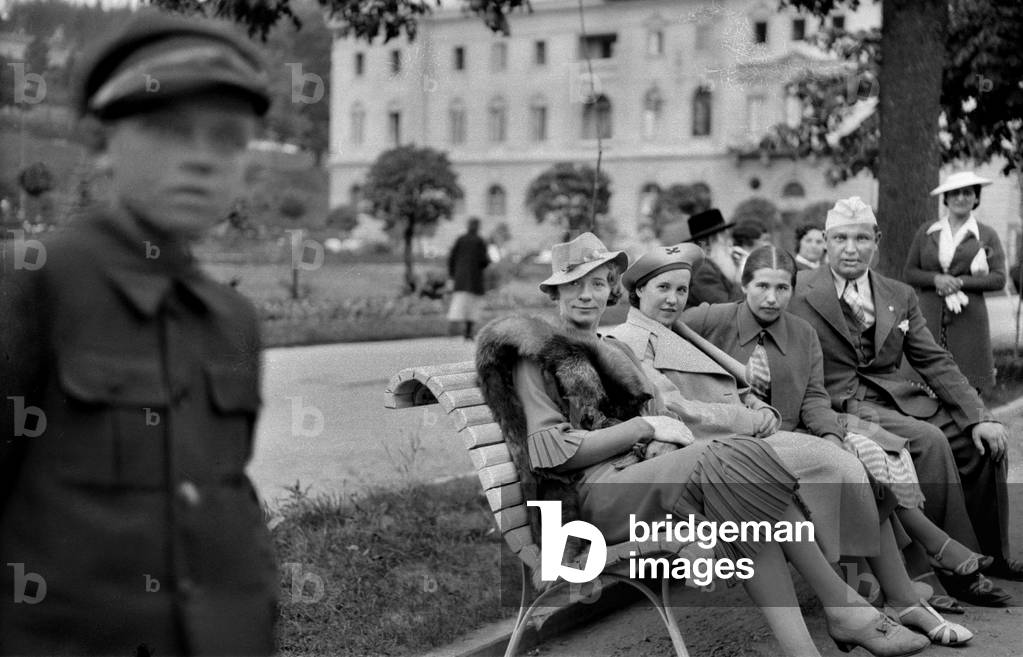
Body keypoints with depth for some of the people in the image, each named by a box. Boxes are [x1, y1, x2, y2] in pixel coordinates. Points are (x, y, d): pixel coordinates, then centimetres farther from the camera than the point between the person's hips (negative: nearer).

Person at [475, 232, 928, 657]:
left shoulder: (614, 352, 29)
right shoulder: (535, 353, 5)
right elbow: (549, 452, -7)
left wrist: (675, 438, 1)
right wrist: (643, 427, -9)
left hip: (642, 471, 7)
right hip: (593, 491, -7)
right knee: (729, 467, -30)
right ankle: (844, 608, -28)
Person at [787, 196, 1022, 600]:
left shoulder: (900, 296, 14)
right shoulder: (801, 292, -2)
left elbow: (935, 363, 11)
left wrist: (978, 418, -3)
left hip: (897, 397, 6)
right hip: (841, 405, -6)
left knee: (984, 441, -8)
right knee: (929, 441, -29)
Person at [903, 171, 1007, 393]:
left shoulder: (987, 235, 8)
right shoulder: (926, 232, 13)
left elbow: (999, 278, 1)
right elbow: (908, 273, 10)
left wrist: (960, 282, -11)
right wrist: (936, 279, -9)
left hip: (968, 319, -1)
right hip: (929, 317, 1)